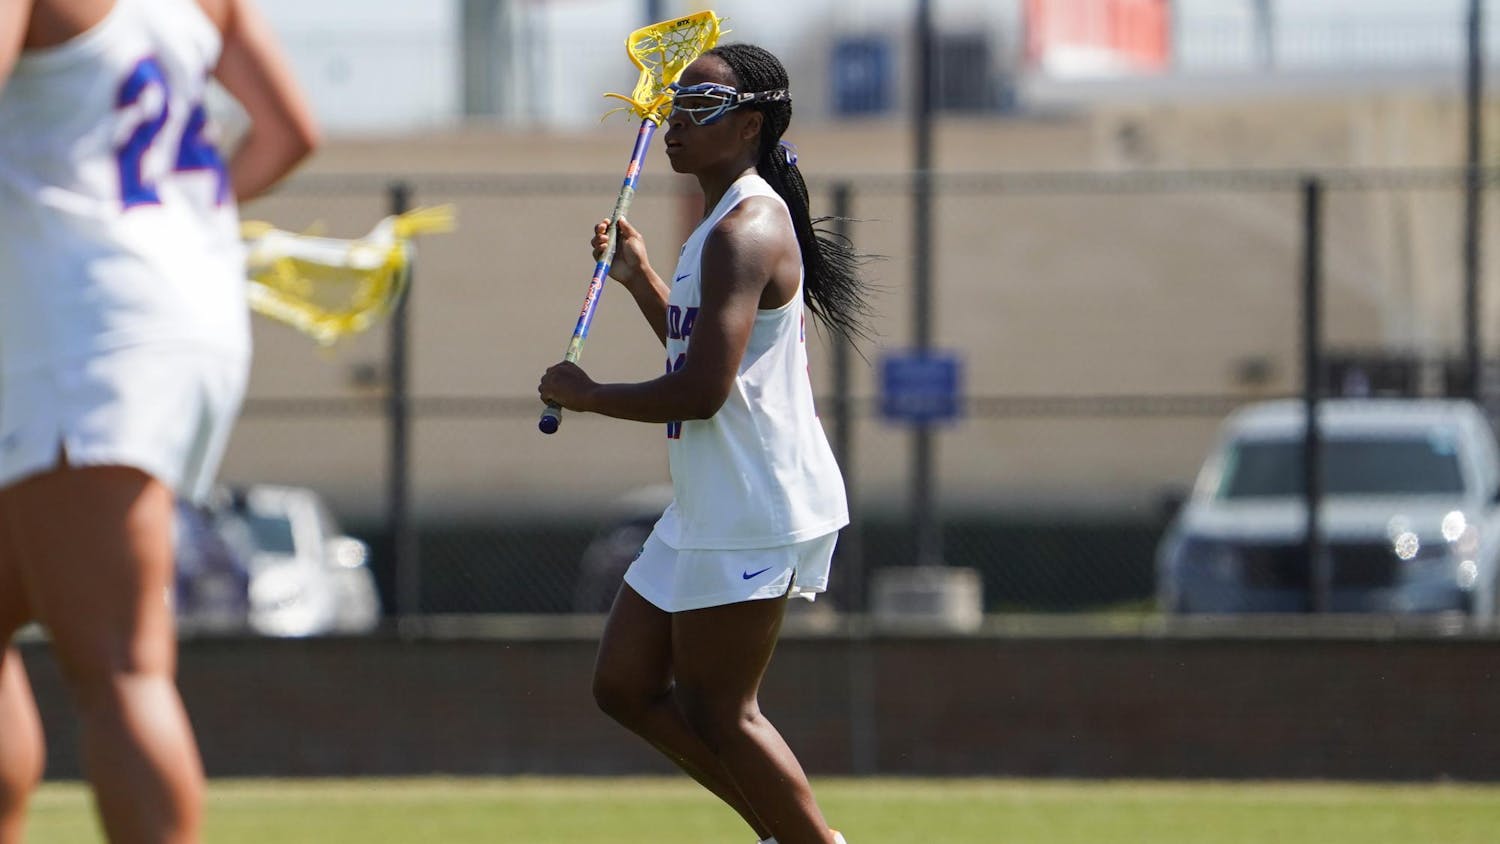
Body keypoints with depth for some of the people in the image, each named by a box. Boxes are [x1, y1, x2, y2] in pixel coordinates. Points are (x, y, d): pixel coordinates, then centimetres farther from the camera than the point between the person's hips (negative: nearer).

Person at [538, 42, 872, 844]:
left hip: (754, 511, -11)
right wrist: (642, 278, 28)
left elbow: (703, 390, -25)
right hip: (709, 508, 11)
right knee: (626, 686, 12)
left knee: (716, 713, -7)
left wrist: (587, 395, -13)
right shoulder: (724, 224, 16)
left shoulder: (745, 232, -17)